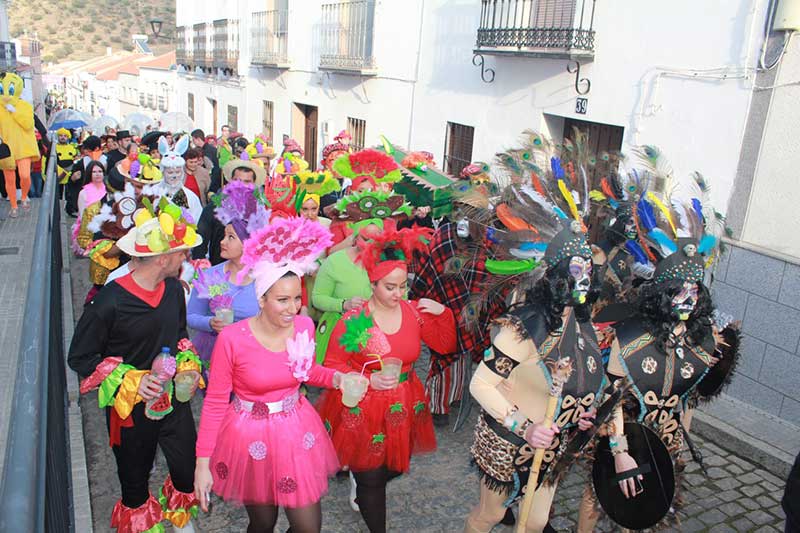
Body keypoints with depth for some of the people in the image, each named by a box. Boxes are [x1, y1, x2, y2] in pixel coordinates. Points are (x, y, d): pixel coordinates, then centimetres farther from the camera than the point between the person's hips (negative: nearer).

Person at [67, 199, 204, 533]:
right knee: (135, 477, 18)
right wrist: (129, 381, -24)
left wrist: (188, 365, -5)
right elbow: (80, 358, -14)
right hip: (131, 405, -4)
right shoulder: (109, 302, -24)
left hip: (173, 397, 4)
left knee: (189, 467, 11)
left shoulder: (174, 289, -7)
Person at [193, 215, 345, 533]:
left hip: (297, 431, 3)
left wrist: (335, 378, -8)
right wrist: (203, 462, -11)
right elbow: (215, 402, -11)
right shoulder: (232, 339, -21)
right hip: (251, 436, -3)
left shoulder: (304, 326, -9)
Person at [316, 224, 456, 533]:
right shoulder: (354, 320, -17)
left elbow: (445, 346, 5)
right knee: (371, 478, 9)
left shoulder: (414, 311, -5)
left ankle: (362, 487, 57)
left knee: (396, 466, 23)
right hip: (364, 408, -5)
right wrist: (368, 380, -25)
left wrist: (443, 314, -11)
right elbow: (332, 365, -11)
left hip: (404, 406, 5)